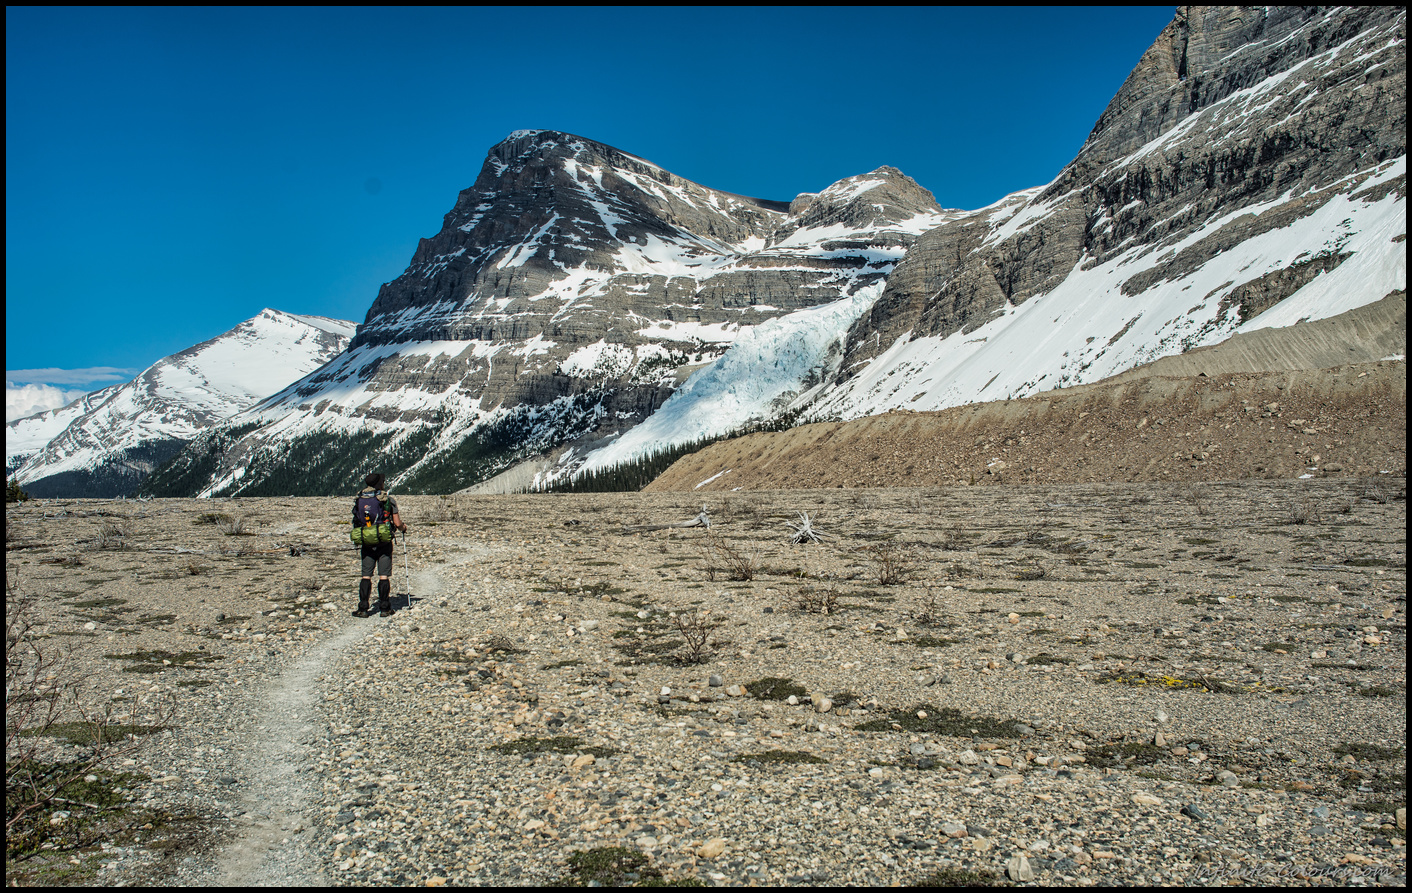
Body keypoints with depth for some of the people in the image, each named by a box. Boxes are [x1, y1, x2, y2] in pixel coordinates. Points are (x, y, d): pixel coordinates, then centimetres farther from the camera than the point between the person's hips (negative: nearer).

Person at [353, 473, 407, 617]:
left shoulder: (360, 500, 1)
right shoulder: (389, 501, -6)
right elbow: (397, 523, -6)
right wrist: (403, 527, 17)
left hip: (367, 544, 2)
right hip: (384, 544, -2)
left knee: (366, 576, 7)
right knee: (384, 576, 3)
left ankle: (363, 609, 5)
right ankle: (384, 608, 5)